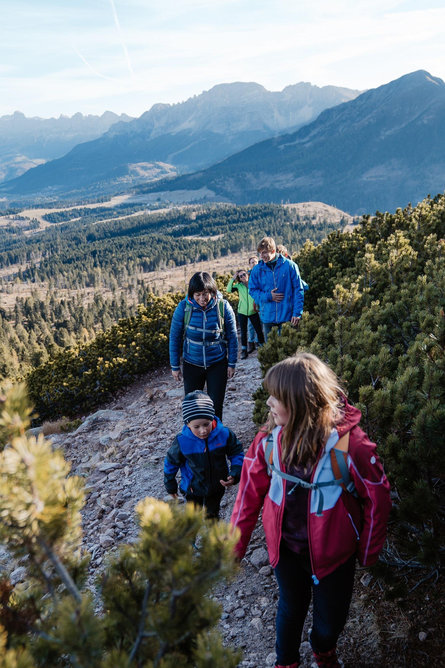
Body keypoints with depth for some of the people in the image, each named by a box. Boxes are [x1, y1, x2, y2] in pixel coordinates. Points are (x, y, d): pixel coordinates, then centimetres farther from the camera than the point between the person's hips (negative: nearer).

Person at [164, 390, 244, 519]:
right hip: (193, 489, -1)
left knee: (212, 514, 28)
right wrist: (170, 486, 3)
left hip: (217, 486, 1)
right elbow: (171, 463, -10)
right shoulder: (182, 441, -28)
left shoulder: (224, 434, -27)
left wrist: (234, 475, -25)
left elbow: (237, 453, -10)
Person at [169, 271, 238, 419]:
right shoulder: (183, 307, -13)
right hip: (192, 365, 1)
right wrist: (175, 366, 1)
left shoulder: (223, 306, -13)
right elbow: (174, 338, -2)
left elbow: (232, 337, -2)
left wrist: (232, 363, 0)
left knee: (215, 406, 8)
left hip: (217, 364, -1)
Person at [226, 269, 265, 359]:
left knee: (259, 330, 4)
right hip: (242, 312, 1)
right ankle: (244, 350, 17)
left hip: (253, 312, -1)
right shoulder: (239, 286, 1)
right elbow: (228, 289, -12)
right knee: (243, 332, 8)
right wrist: (233, 278, -12)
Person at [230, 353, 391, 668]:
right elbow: (251, 489, -5)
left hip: (332, 553, -2)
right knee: (291, 607, 25)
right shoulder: (270, 438, -17)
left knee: (331, 619, 20)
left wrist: (369, 550, -1)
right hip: (285, 547, 2)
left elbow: (377, 497, -13)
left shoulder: (350, 443, -28)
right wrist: (236, 544, 0)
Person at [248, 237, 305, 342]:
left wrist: (297, 313, -9)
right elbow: (252, 290, 7)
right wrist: (268, 296, -11)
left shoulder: (289, 265, -6)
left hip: (287, 317, -2)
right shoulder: (257, 269, 1)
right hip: (267, 317, 2)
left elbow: (298, 290, -4)